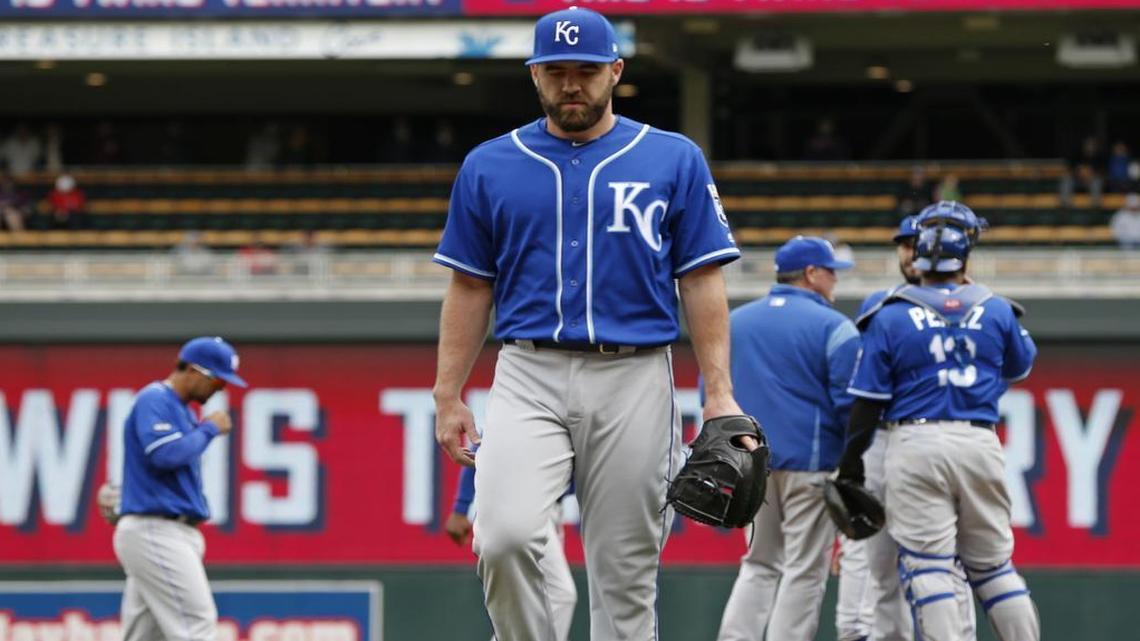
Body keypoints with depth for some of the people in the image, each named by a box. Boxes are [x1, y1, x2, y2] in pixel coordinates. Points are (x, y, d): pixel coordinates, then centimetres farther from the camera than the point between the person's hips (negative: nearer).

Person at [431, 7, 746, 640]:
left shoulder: (674, 161, 6)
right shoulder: (489, 166, 10)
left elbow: (702, 281, 4)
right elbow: (469, 288, 13)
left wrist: (719, 394, -4)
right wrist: (447, 396, 6)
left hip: (634, 381, 0)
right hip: (528, 377, 0)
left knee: (625, 572, 1)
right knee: (505, 538, -21)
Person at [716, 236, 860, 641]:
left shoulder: (734, 322, 10)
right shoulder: (833, 327, -7)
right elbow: (851, 404, -10)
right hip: (811, 462, -5)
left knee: (759, 565, 15)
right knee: (805, 569, 0)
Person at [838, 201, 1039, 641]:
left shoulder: (890, 319, -1)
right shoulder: (996, 312, 6)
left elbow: (869, 401, -2)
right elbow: (1020, 368, 25)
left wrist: (851, 463, 7)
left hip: (916, 445, -3)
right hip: (981, 444, 3)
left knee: (928, 569, -4)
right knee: (994, 567, 13)